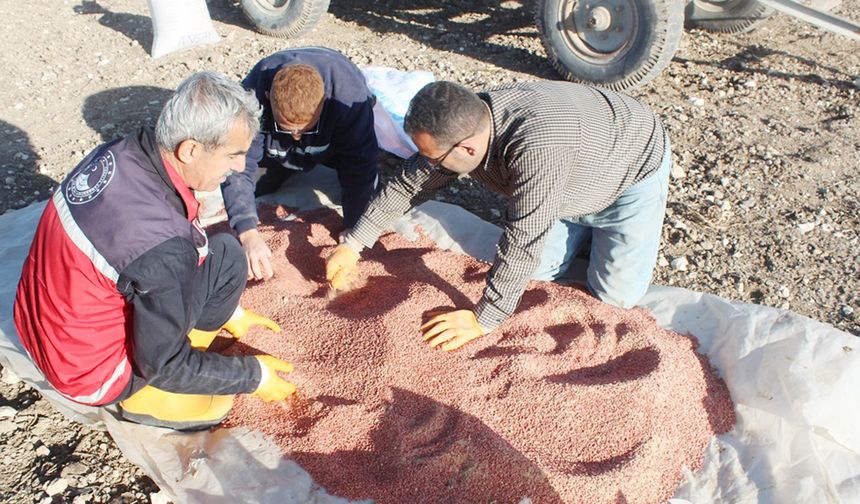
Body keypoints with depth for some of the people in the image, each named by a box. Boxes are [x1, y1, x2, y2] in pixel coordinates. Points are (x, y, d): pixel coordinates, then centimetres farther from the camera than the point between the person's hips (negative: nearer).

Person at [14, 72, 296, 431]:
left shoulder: (122, 152, -11)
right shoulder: (161, 246, -35)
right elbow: (162, 367, -21)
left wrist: (227, 311, 13)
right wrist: (252, 375, -7)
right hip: (86, 374, -7)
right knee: (225, 257, -12)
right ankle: (147, 396, -1)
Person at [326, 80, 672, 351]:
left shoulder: (536, 146, -46)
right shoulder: (462, 124, -21)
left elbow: (522, 243, -42)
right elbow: (408, 183, -10)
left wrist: (483, 320, -33)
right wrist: (353, 245, -7)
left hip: (636, 165, -6)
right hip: (577, 177, 6)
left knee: (615, 295, -8)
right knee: (539, 270, 4)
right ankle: (589, 227, 26)